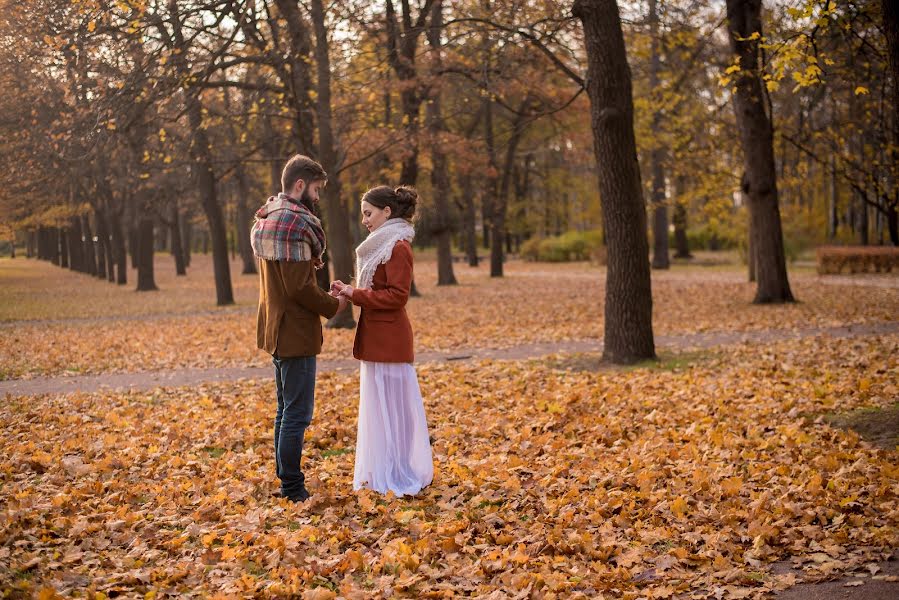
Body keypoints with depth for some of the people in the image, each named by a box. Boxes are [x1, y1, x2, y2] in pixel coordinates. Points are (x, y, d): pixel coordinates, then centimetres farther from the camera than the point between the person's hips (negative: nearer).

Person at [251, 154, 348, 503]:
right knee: (298, 413, -3)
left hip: (276, 329, 11)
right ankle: (292, 488, 3)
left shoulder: (268, 219, 12)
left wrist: (309, 261, 4)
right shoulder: (294, 223, -20)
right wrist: (333, 306, -9)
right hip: (295, 332, -11)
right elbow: (298, 287, -23)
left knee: (287, 409, 19)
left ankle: (285, 478, 28)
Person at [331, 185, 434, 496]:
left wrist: (356, 294, -16)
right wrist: (351, 291, 2)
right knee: (379, 405, 14)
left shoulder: (398, 247, -14)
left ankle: (396, 477, 5)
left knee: (388, 405, -3)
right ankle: (380, 473, 23)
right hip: (377, 339, 10)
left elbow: (397, 296, -20)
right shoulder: (382, 245, 17)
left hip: (389, 341, -10)